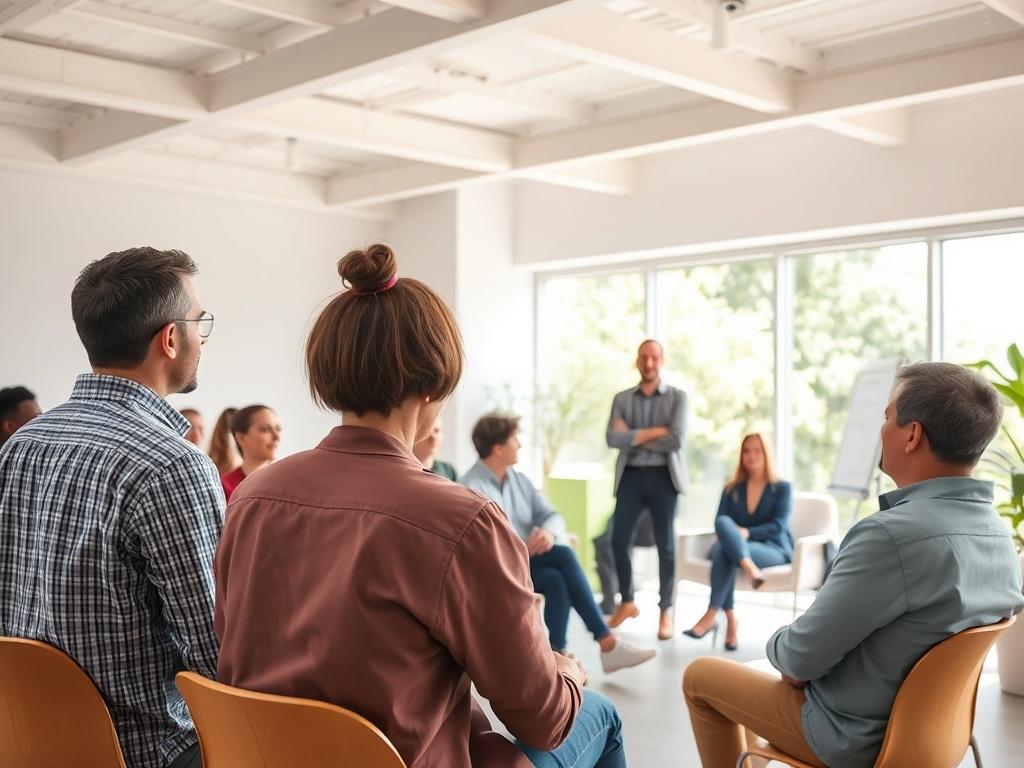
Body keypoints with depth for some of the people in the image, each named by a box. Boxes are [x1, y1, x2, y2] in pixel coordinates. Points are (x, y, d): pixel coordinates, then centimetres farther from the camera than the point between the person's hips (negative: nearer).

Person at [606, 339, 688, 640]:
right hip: (631, 476, 2)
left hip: (663, 476, -2)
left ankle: (666, 611, 15)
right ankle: (626, 602, 20)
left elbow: (676, 441, -11)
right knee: (619, 541, 0)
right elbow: (612, 438, -7)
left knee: (665, 544, 3)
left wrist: (634, 437, -6)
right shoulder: (622, 399, 9)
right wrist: (654, 432, -12)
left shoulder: (677, 397, 3)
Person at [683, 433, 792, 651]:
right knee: (723, 531, -32)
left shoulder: (782, 488, 6)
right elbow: (719, 522, 4)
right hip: (731, 546, 4)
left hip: (773, 549, -4)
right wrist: (732, 535, -20)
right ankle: (749, 569, -48)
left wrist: (746, 533, -22)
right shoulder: (732, 489, 16)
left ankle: (712, 614, -37)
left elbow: (778, 527, -7)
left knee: (724, 551, -35)